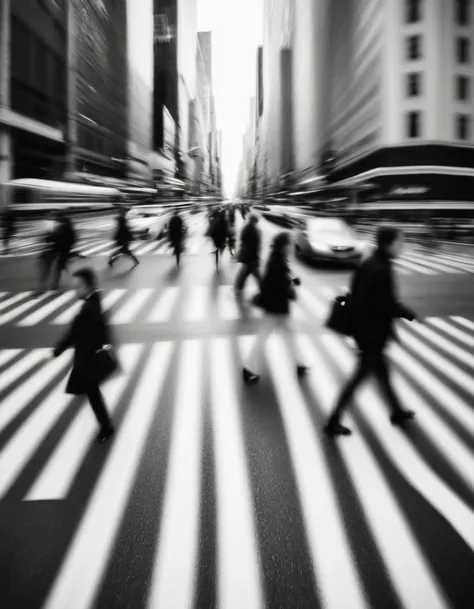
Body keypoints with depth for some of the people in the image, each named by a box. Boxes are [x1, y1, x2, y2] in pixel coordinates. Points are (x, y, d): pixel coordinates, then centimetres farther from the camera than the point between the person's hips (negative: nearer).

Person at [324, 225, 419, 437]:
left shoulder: (368, 264, 5)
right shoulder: (382, 270, -23)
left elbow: (359, 296, 10)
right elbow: (388, 305, -23)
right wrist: (410, 315, -7)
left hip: (362, 327, 9)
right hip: (373, 332, -9)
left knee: (381, 370, 22)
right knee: (361, 375, 2)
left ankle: (397, 412, 40)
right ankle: (333, 422, 10)